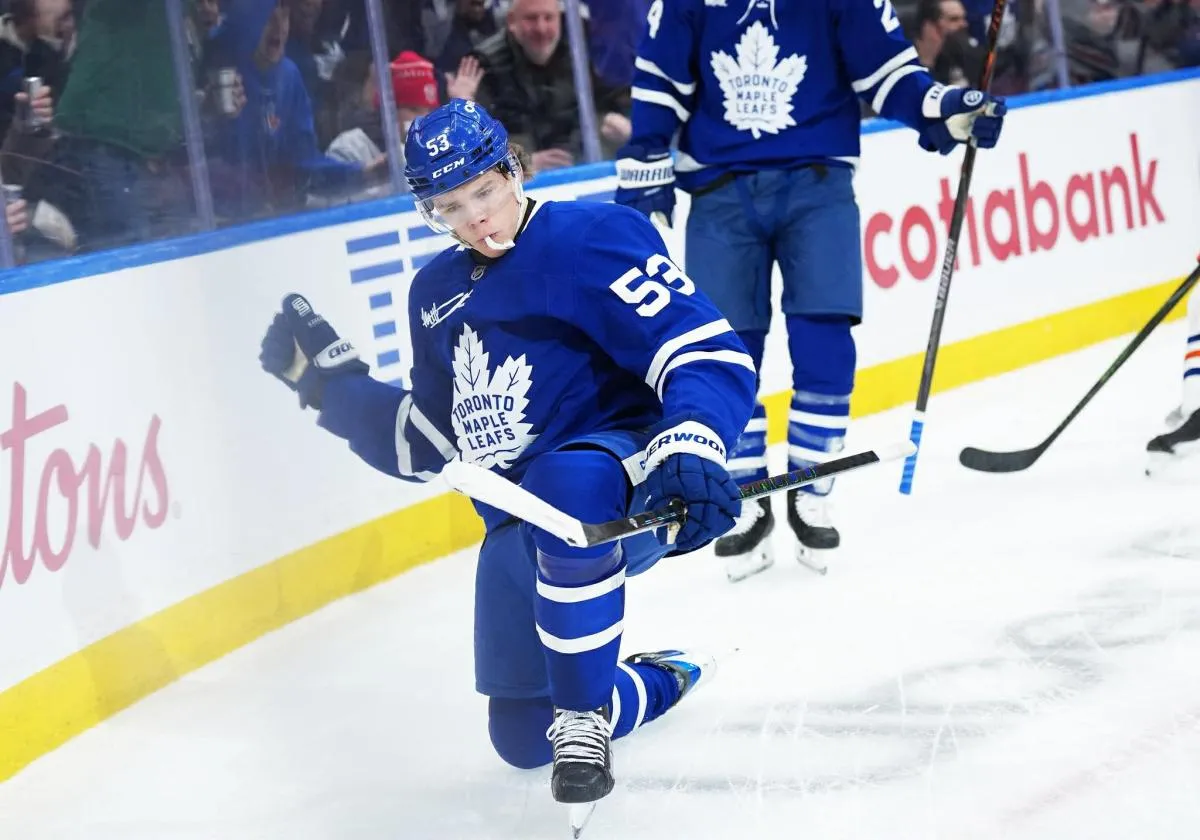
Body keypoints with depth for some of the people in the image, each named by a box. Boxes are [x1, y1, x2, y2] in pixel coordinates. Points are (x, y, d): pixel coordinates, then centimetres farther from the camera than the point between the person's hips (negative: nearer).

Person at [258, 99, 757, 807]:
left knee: (564, 486, -43)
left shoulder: (591, 237, -10)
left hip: (627, 495, -7)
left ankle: (585, 715, -24)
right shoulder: (437, 293, 14)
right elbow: (425, 444, 22)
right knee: (523, 738, 5)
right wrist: (330, 378, 13)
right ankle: (661, 681, 37)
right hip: (520, 523, 8)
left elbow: (710, 352, -20)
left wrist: (692, 447, -39)